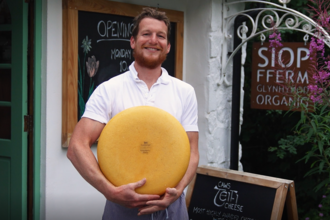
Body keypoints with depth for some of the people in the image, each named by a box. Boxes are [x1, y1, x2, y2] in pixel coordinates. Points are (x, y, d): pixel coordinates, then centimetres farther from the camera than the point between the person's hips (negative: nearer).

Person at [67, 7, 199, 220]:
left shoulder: (185, 92, 4)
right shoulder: (108, 90, -5)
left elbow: (191, 151, 3)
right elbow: (77, 147, -12)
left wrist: (177, 191, -15)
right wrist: (111, 191, -24)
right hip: (123, 203, -2)